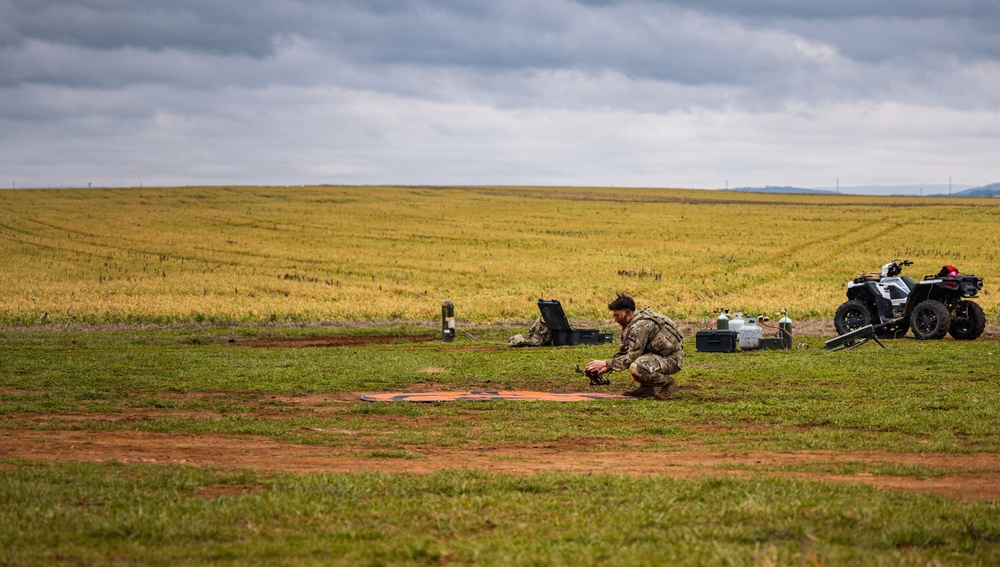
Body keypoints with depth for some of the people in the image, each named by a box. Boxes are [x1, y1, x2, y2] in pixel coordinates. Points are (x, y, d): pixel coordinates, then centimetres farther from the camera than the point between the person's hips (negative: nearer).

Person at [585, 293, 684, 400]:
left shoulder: (640, 326, -22)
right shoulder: (631, 324, 9)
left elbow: (631, 357, -22)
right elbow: (623, 353, 14)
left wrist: (606, 364, -17)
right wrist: (607, 367, 0)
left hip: (672, 359, -10)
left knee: (636, 367, -32)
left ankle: (668, 384, -9)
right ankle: (646, 387, 13)